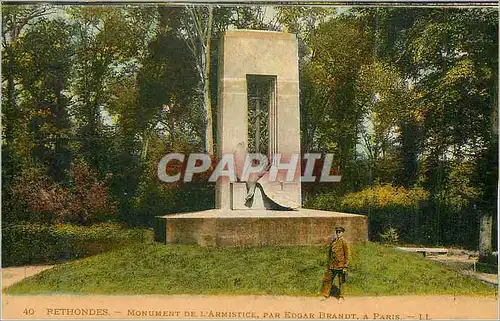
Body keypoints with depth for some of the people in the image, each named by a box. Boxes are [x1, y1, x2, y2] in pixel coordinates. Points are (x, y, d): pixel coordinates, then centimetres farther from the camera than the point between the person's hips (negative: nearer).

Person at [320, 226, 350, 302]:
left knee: (341, 282, 6)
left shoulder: (344, 242, -10)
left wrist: (346, 266, -15)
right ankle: (325, 295, 22)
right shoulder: (333, 242, 9)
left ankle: (341, 297, 19)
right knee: (327, 280, 9)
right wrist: (328, 264, 17)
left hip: (340, 266, -6)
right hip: (332, 266, 6)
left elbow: (348, 255, -12)